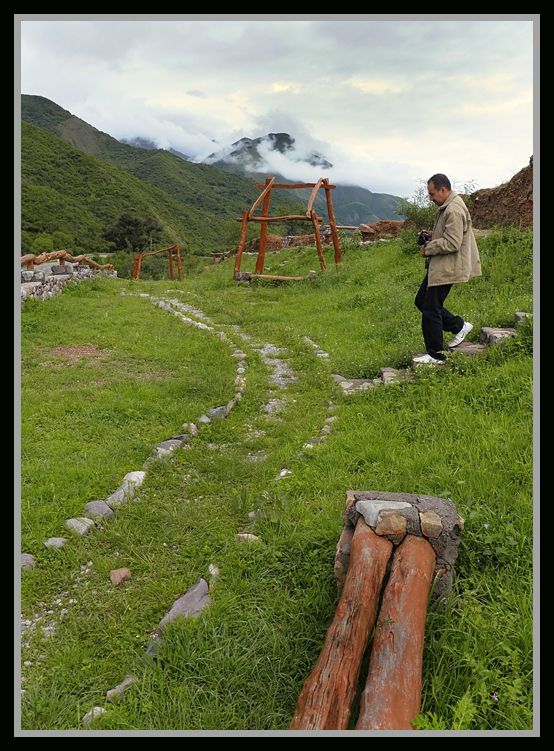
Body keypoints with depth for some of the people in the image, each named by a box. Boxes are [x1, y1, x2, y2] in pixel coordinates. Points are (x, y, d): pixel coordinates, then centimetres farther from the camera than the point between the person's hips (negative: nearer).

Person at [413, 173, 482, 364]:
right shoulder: (447, 207, 15)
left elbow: (452, 243, -26)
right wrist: (431, 236, 9)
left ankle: (435, 355, 7)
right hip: (438, 267, 11)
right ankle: (459, 326, 24)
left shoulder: (454, 210, -20)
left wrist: (428, 248, -15)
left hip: (446, 268, -11)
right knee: (421, 301, 16)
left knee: (431, 310, -4)